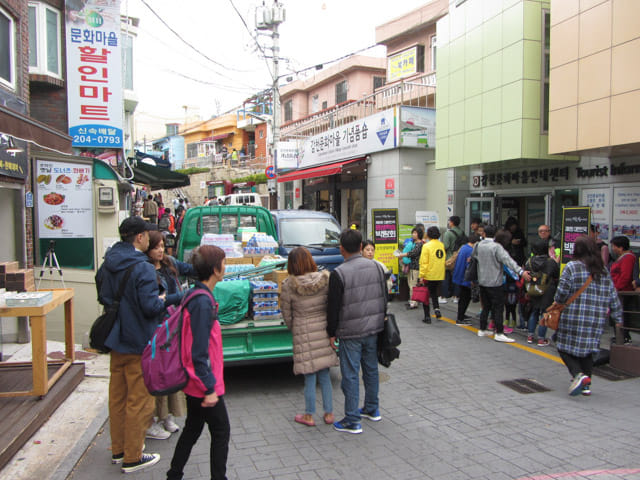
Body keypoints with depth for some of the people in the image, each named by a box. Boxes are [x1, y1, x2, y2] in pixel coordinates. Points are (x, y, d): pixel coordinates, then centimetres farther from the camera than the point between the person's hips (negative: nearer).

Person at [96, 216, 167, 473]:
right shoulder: (142, 268, -21)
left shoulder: (107, 265, 5)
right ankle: (132, 457, 14)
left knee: (117, 397, 18)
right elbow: (151, 307, -25)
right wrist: (164, 301, -5)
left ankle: (118, 450, 32)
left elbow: (102, 297, 17)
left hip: (116, 341, 8)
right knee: (139, 401, 4)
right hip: (138, 344, -8)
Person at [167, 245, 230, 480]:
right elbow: (200, 352, -25)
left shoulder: (192, 295, 5)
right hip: (204, 384, -9)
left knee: (192, 429, 22)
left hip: (193, 382, 10)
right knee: (221, 432, 6)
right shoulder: (203, 302, -24)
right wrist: (210, 388, -19)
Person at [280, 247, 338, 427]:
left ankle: (309, 416, 22)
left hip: (304, 334, -2)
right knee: (324, 375, 15)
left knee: (310, 377, 8)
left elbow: (286, 313, -1)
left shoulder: (289, 285, -12)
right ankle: (329, 413, 25)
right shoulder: (325, 280, -7)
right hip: (324, 331, 3)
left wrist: (294, 330, 17)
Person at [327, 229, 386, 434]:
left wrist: (332, 333, -1)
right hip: (374, 329, 6)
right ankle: (372, 409, 35)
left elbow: (333, 307, -12)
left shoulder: (339, 273, -16)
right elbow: (384, 298, 11)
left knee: (350, 375, 3)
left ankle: (352, 422, 9)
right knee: (371, 370, 20)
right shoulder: (376, 267, 2)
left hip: (350, 333, -6)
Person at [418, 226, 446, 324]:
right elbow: (443, 260, 12)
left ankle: (427, 316, 8)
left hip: (429, 275, -5)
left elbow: (424, 262, -15)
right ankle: (436, 308, 2)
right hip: (440, 276, 5)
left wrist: (421, 275, -12)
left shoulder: (427, 246, -13)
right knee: (434, 293, 24)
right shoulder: (442, 245, 4)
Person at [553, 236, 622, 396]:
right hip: (597, 321, 5)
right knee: (587, 349, 17)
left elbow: (561, 294, -11)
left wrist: (556, 305, 8)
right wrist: (617, 317, 20)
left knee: (565, 347, 5)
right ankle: (586, 385, 18)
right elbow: (613, 297, 11)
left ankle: (578, 374, -16)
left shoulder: (572, 267, -8)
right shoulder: (604, 270, 9)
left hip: (574, 318, -5)